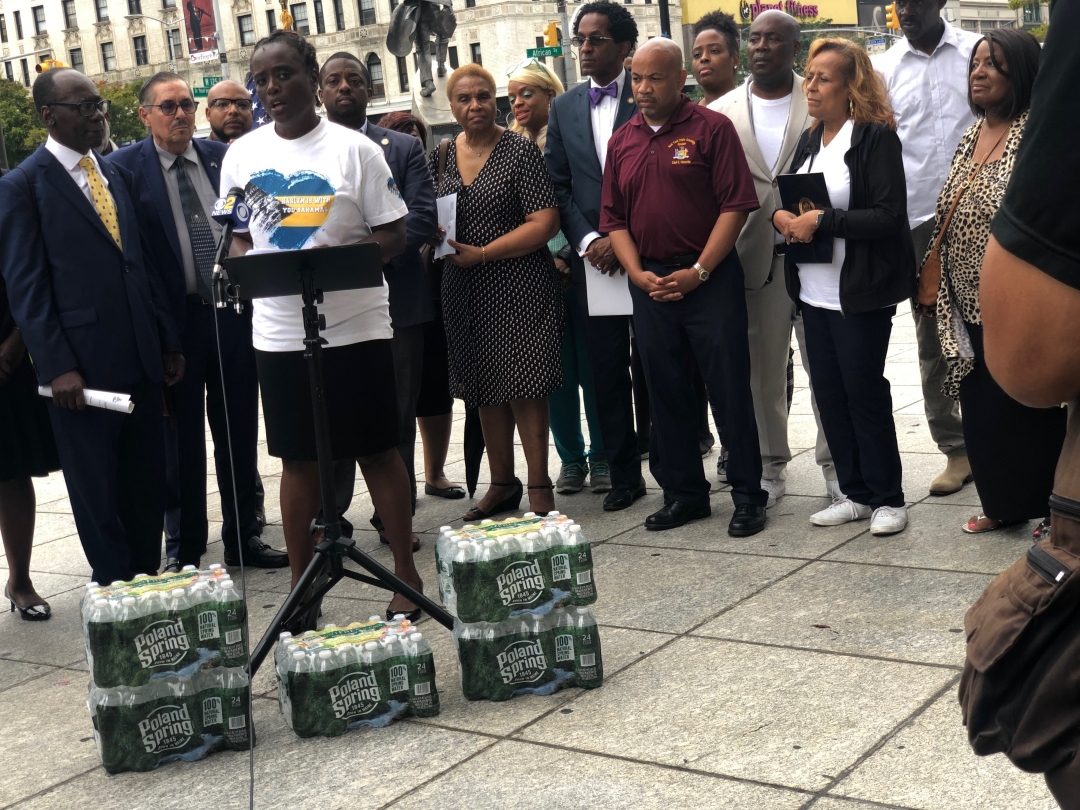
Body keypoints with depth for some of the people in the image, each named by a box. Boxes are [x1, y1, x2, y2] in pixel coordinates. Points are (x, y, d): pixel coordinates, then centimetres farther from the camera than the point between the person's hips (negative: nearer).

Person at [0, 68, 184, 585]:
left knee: (147, 483, 11)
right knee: (97, 492, 5)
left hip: (139, 360, 6)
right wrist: (55, 367, -15)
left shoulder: (117, 175, 15)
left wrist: (168, 343, 13)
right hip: (81, 368, -6)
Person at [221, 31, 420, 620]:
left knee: (378, 452, 5)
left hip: (356, 323, -3)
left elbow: (393, 235, -3)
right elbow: (238, 233, 15)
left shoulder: (354, 149, -4)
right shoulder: (242, 155, 7)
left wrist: (338, 259, -21)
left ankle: (406, 575, 18)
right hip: (278, 331, 3)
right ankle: (300, 585, 22)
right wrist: (243, 262, -8)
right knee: (298, 459, 10)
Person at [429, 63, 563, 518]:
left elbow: (545, 223, -13)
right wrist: (434, 234, -4)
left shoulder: (521, 152, -6)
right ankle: (502, 483, 22)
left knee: (524, 387, -4)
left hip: (517, 287, -5)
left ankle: (539, 486, 4)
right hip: (465, 292, 5)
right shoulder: (440, 157, 10)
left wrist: (482, 253, -16)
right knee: (484, 389, 10)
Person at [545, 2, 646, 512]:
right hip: (592, 259, 4)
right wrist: (588, 240, -4)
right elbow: (559, 187, 10)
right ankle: (624, 476, 15)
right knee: (607, 373, 6)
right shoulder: (564, 109, 13)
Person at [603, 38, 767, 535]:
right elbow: (614, 218, 11)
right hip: (650, 283, 5)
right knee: (666, 392, 10)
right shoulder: (622, 141, 11)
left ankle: (748, 495, 8)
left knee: (730, 387, -2)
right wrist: (638, 274, -3)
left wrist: (699, 271, -14)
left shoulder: (711, 128, -3)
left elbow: (736, 204, -9)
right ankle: (683, 493, 21)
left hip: (709, 278, -5)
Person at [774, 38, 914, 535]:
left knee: (864, 391, -1)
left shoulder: (877, 137, -10)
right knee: (828, 392, 9)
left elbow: (888, 215, -17)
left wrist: (821, 222, -19)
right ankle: (855, 494, 21)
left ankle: (888, 498, 13)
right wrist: (782, 217, -3)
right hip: (813, 291, 7)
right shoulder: (809, 142, 13)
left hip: (860, 293, -7)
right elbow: (791, 200, 20)